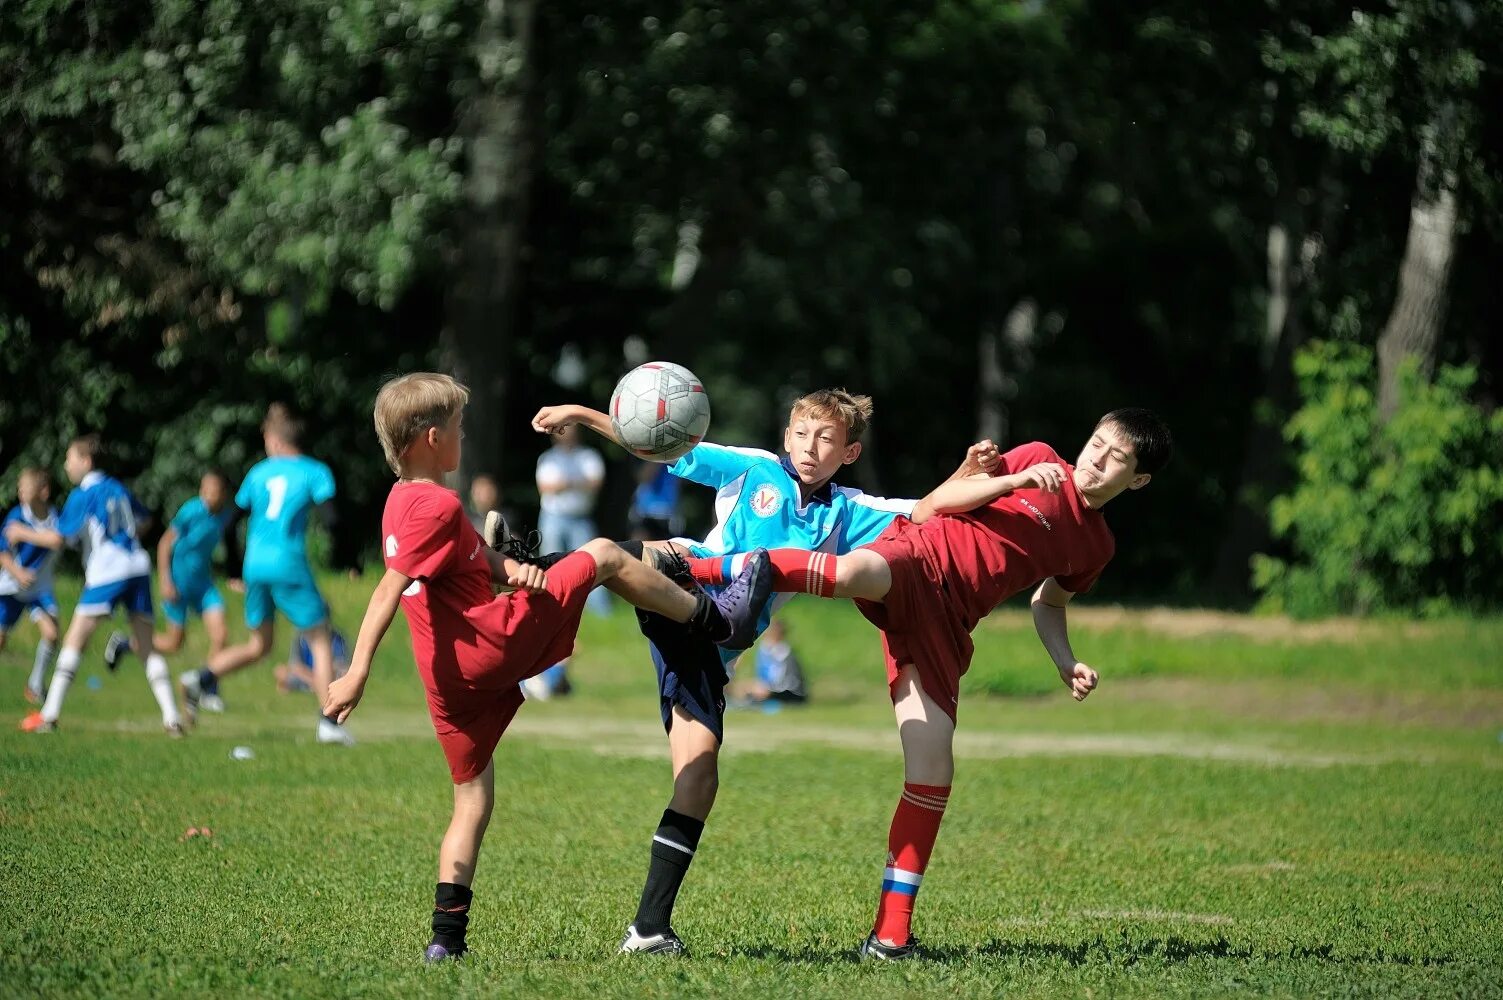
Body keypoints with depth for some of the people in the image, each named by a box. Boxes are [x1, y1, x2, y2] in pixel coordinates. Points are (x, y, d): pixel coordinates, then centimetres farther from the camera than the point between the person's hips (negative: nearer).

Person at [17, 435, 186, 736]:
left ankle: (49, 715, -5)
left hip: (107, 574, -6)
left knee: (74, 641, -1)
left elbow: (58, 539, -5)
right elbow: (142, 518, 32)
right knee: (148, 646, 6)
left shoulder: (83, 495, -3)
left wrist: (22, 533, 9)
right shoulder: (117, 488, 17)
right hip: (138, 568, 6)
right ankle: (172, 719, -4)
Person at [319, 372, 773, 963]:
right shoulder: (439, 506, -13)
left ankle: (447, 936, 8)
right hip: (495, 642, -9)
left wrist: (511, 568, -6)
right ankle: (715, 620, 16)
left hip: (449, 679, 9)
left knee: (472, 800, 15)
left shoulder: (402, 502, 17)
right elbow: (389, 589, -21)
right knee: (603, 554, 6)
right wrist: (357, 672, -26)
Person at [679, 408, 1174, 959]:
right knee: (852, 572, -42)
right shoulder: (1039, 460, 9)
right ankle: (686, 568, -34)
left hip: (944, 628, 4)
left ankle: (891, 932, -2)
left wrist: (1066, 663, 17)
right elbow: (939, 500, 4)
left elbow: (1048, 602, 36)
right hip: (917, 560, -4)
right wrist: (1015, 480, -10)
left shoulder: (1095, 546, 21)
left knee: (932, 772, -7)